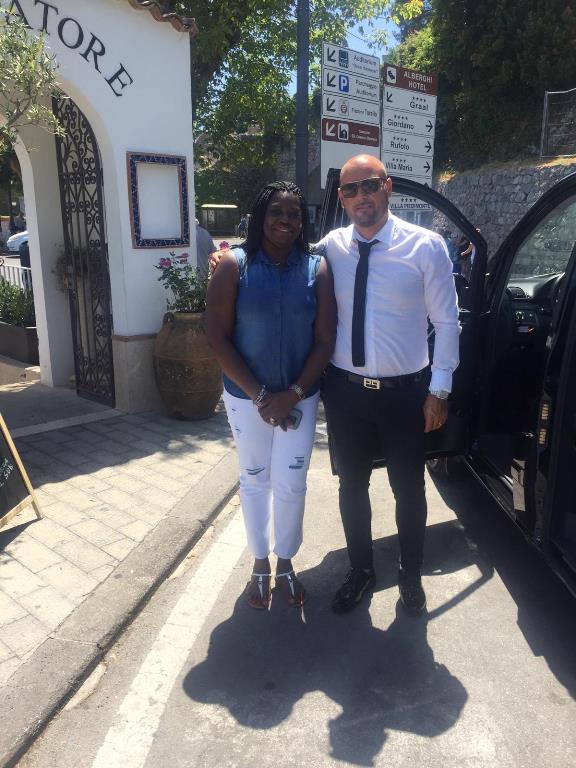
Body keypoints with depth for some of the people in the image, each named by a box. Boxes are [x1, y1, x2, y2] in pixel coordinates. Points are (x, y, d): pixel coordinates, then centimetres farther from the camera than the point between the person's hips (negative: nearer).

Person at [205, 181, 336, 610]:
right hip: (246, 396, 0)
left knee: (291, 485, 8)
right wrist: (257, 394, -14)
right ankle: (261, 563, 35)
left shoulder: (317, 268, -2)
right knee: (255, 481, 14)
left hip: (299, 398, 1)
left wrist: (293, 394, -13)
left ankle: (285, 562, 33)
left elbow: (325, 340, -4)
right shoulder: (234, 265, -6)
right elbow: (218, 336, -9)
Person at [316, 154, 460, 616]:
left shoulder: (426, 246, -9)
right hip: (345, 389, 3)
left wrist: (439, 390, -4)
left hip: (404, 391, -2)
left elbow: (446, 322, -5)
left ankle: (411, 575, 40)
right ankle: (361, 570, 41)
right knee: (352, 485, 16)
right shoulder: (329, 247, -2)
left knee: (408, 489, 14)